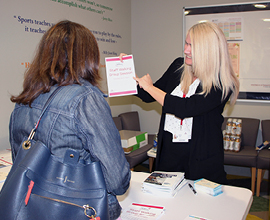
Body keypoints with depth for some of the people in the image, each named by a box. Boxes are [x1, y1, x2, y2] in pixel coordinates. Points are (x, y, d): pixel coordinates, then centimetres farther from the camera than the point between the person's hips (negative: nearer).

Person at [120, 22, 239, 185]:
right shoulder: (179, 66, 1)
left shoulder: (223, 84, -17)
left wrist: (150, 87, -14)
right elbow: (149, 97, 12)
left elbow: (183, 108, -27)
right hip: (168, 153, 5)